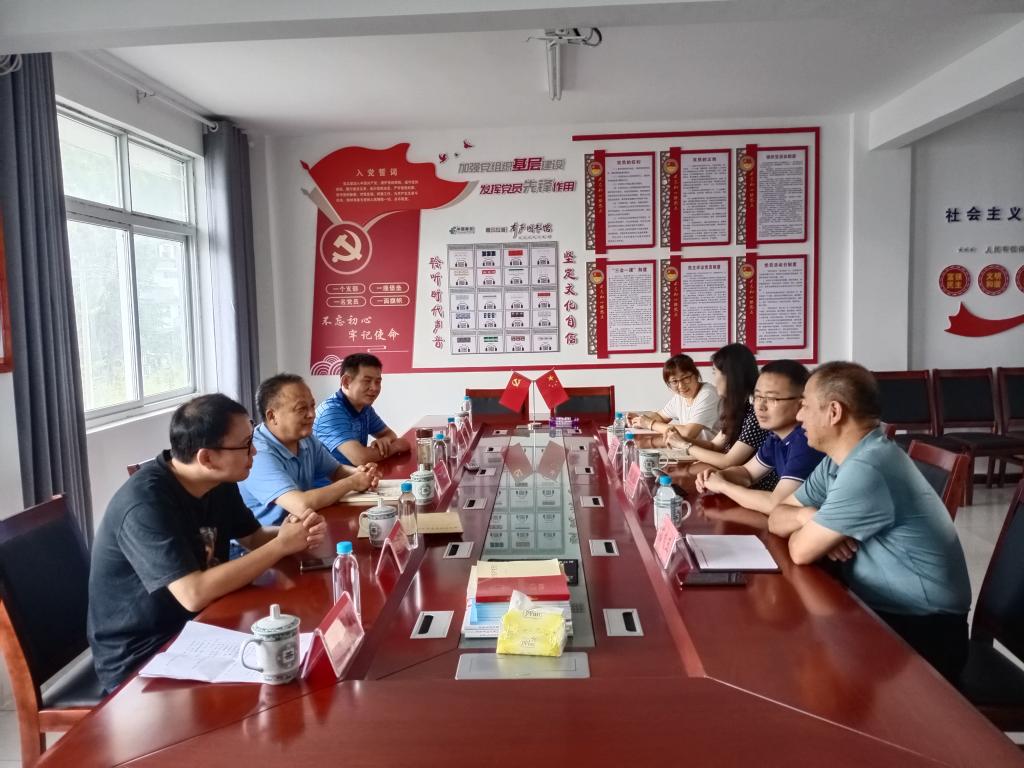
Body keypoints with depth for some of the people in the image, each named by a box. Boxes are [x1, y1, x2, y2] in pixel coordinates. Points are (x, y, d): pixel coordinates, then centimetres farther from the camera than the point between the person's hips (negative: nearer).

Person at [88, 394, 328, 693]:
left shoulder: (218, 483, -2)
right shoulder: (146, 503, -27)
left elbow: (254, 537, 9)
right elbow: (194, 594, -34)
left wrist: (293, 532, -14)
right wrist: (281, 546, -27)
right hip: (140, 658, -7)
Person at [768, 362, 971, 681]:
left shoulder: (866, 469, -26)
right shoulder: (838, 461, 4)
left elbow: (801, 550, -21)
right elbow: (776, 518, 7)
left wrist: (805, 519, 0)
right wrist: (809, 517, -14)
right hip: (879, 610, 8)